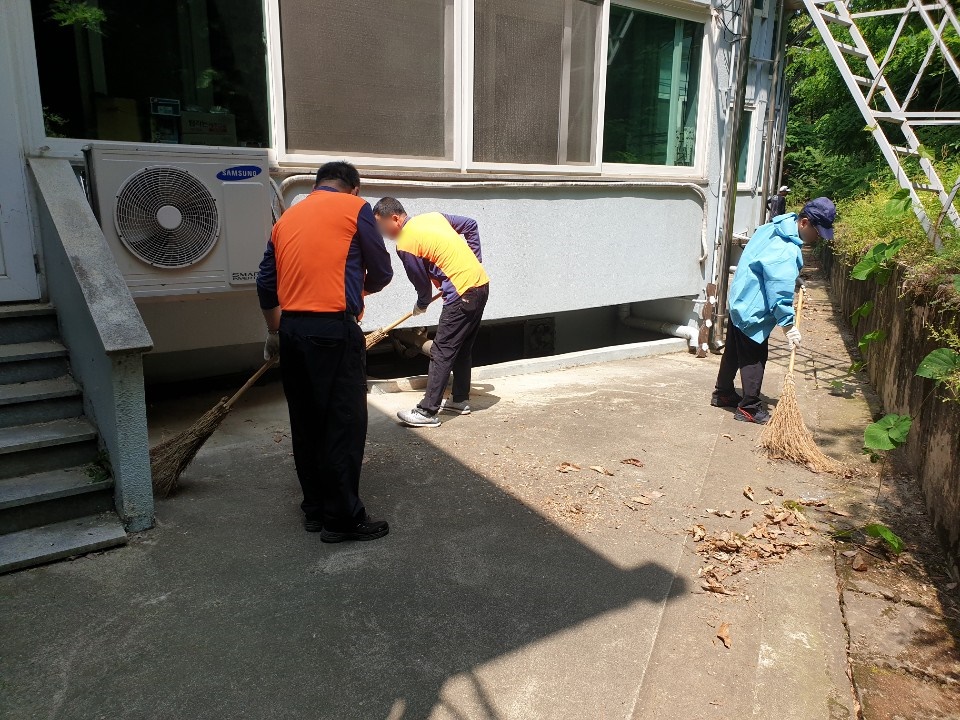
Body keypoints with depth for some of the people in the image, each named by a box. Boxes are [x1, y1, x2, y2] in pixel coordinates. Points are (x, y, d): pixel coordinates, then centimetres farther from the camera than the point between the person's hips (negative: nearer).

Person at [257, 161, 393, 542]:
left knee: (306, 424, 14)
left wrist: (274, 332, 31)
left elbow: (266, 284, 19)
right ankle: (342, 519, 7)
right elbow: (382, 272, 3)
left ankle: (315, 509, 24)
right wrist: (362, 287, 26)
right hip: (334, 329, -6)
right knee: (345, 425, 1)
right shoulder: (355, 208, 1)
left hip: (291, 329, 7)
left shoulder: (287, 217, 17)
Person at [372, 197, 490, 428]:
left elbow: (423, 284, -2)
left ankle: (427, 412, -2)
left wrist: (421, 306, 19)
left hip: (463, 294, -9)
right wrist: (476, 261, 17)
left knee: (442, 353, -5)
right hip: (481, 284, 9)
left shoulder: (405, 245, -11)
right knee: (463, 348, 18)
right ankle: (460, 400, 28)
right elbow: (471, 225, 18)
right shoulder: (433, 216, 11)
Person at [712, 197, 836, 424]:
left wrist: (795, 280, 18)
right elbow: (779, 292, -26)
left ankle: (723, 394, 32)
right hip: (754, 311, -10)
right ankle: (749, 408, 8)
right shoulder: (786, 252, -26)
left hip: (740, 301, 10)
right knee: (754, 359, 0)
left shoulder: (775, 227, 3)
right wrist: (789, 326, -19)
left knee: (733, 352, 19)